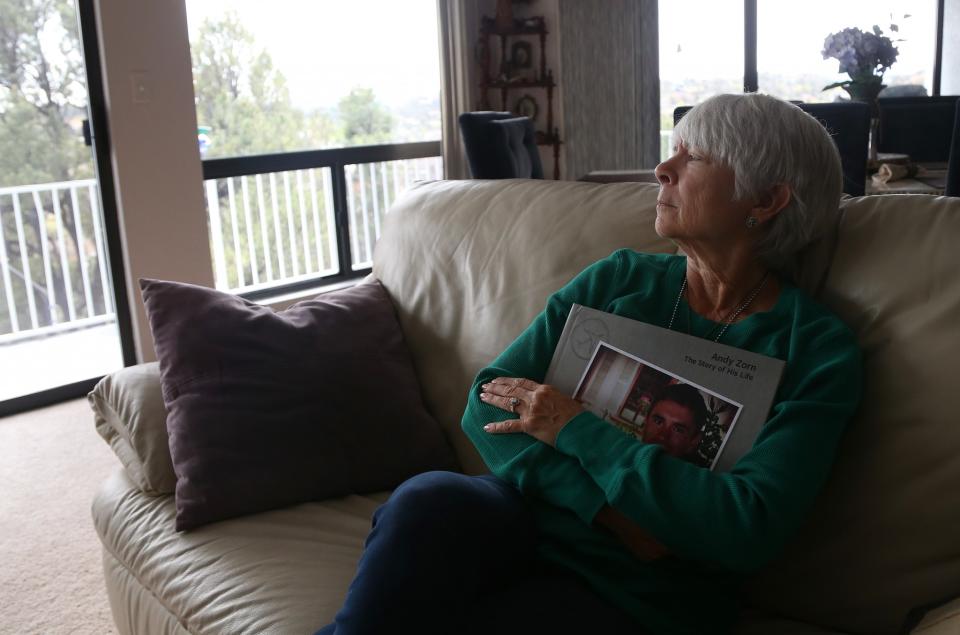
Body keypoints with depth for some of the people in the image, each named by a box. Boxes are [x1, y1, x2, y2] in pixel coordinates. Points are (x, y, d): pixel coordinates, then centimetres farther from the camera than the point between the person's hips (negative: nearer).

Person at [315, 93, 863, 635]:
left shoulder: (818, 349, -4)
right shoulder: (619, 279, 7)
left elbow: (751, 530, -16)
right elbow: (489, 402, -1)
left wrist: (577, 429, -13)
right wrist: (607, 510, -16)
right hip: (529, 519, 3)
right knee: (428, 500, -31)